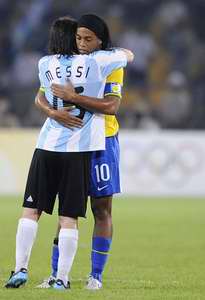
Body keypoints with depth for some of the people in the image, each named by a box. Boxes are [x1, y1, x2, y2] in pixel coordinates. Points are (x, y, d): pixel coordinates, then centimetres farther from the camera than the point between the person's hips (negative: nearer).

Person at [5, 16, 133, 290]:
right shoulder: (95, 63, -1)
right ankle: (62, 278, 0)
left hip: (48, 145, 1)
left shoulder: (45, 65, 4)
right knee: (69, 218, 1)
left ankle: (21, 269, 0)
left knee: (31, 210, 7)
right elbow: (128, 55, 16)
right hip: (80, 148, -1)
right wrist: (116, 53, 36)